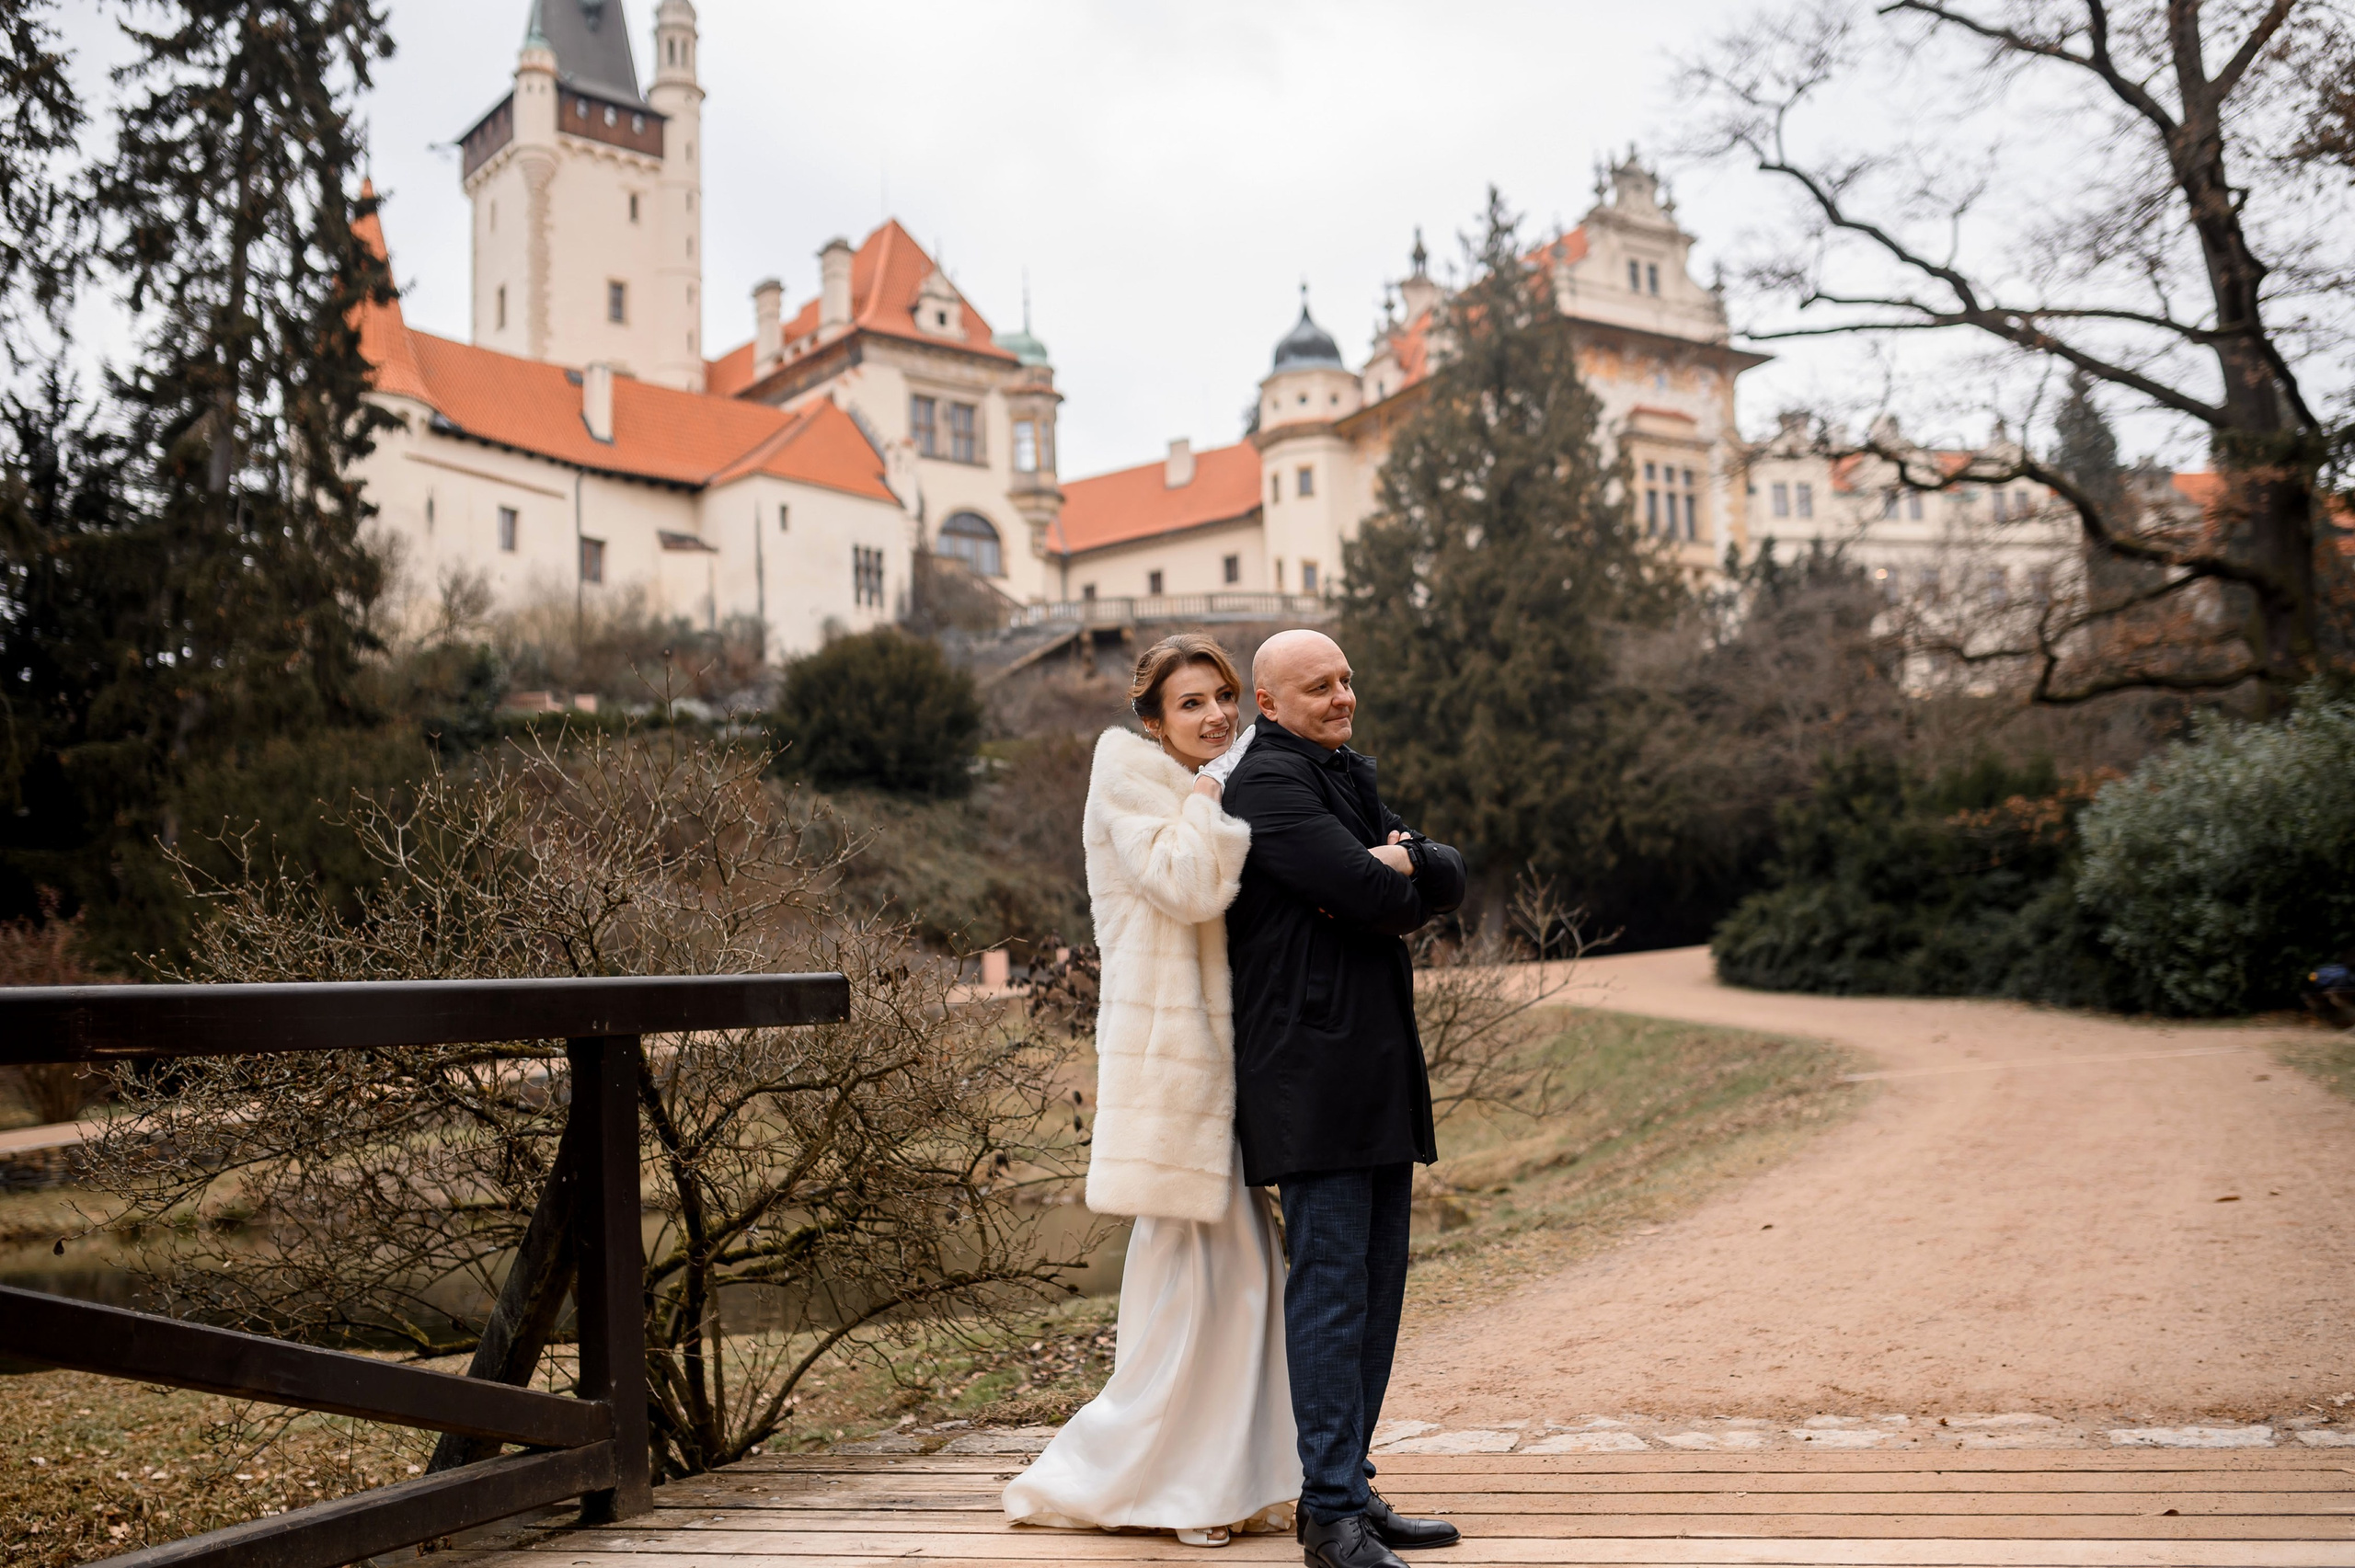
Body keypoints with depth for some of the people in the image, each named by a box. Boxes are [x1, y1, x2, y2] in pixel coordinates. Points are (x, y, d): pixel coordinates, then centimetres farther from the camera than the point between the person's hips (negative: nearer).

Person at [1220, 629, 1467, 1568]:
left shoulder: (1347, 776, 21)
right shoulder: (1269, 781, -10)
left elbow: (1450, 880, 11)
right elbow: (1370, 896, -20)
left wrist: (1398, 866, -9)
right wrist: (1397, 880, 2)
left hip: (1376, 1068, 10)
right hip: (1313, 1072, -10)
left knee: (1377, 1283, 12)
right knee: (1330, 1286, -8)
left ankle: (1347, 1489, 22)